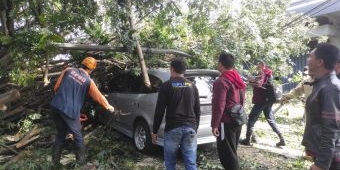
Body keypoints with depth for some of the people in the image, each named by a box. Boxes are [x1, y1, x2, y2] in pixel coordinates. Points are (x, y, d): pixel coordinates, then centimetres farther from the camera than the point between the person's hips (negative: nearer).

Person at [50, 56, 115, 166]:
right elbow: (99, 97, 8)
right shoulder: (88, 81, -1)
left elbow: (56, 88, 11)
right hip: (70, 111, -4)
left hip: (55, 106, 5)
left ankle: (55, 161, 29)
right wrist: (109, 107, 24)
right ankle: (80, 160, 27)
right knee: (78, 136, 16)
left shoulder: (68, 70, 8)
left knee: (60, 134, 21)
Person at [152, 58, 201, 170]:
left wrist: (154, 131, 4)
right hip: (190, 128, 4)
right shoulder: (192, 86, 11)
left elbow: (159, 110, -4)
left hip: (172, 128, -3)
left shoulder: (166, 86, -2)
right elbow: (198, 111, 14)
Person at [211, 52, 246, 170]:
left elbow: (219, 106, -22)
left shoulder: (221, 81, -17)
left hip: (226, 122, -9)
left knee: (226, 153, 0)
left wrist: (214, 124, -17)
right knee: (232, 151, 21)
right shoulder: (238, 80, 12)